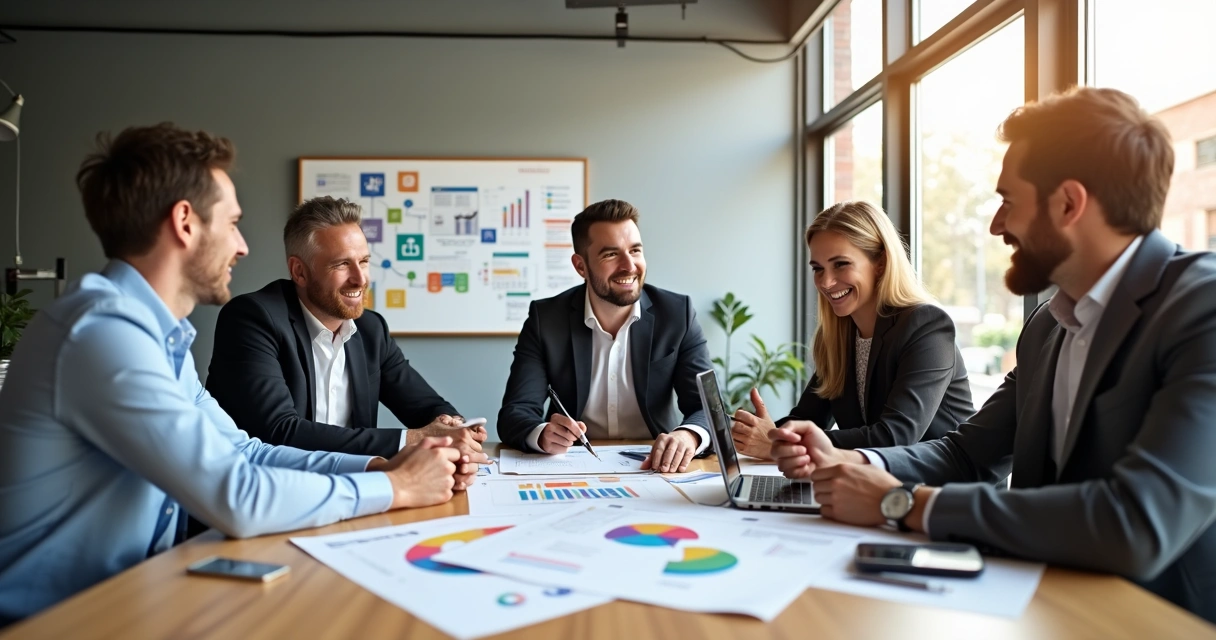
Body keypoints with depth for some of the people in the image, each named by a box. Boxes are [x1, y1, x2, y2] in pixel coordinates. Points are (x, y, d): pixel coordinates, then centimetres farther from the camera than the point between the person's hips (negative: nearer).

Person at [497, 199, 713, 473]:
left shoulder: (677, 314, -4)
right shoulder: (546, 318, -5)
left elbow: (707, 406, -9)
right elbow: (515, 412, -10)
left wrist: (688, 436, -33)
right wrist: (544, 434, -33)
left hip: (653, 469, 1)